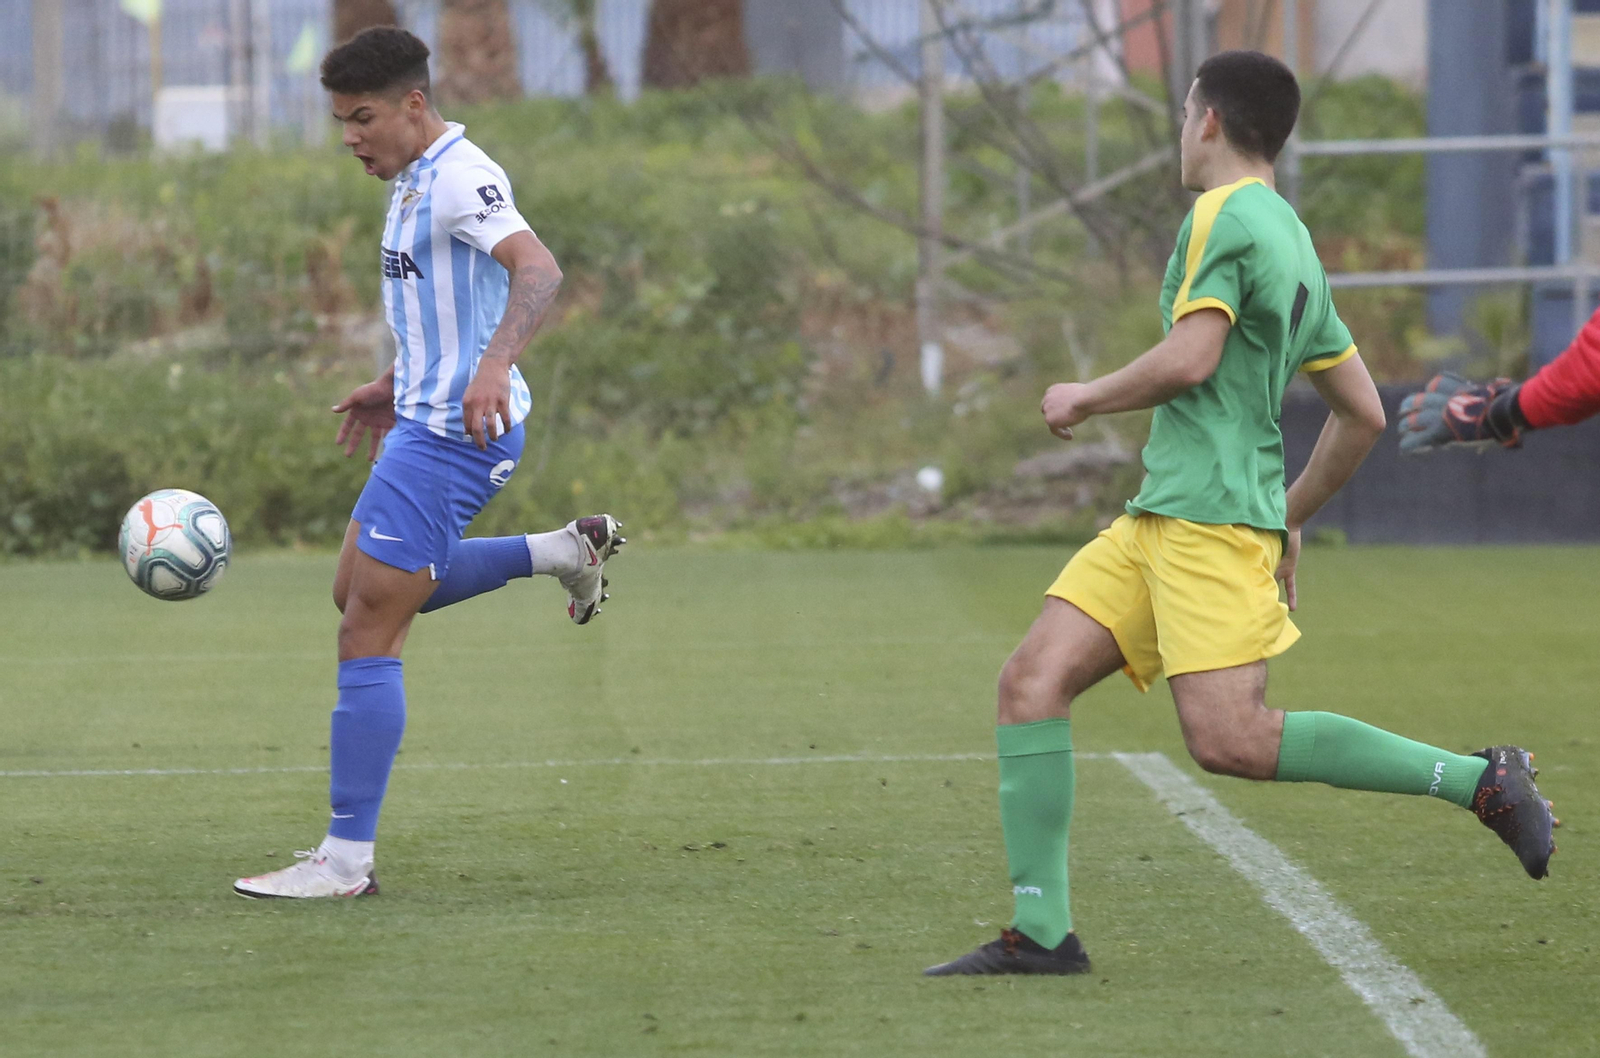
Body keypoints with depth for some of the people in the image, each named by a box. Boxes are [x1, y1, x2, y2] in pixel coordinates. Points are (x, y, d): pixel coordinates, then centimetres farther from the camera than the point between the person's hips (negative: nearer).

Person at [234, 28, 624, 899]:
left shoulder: (459, 178, -17)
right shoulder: (419, 180, 15)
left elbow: (537, 271, -32)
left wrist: (493, 366, -46)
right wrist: (397, 387, 32)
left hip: (451, 435, -11)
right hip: (427, 419, 11)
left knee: (367, 639, -8)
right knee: (359, 591, 24)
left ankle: (345, 860, -5)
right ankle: (563, 551, 20)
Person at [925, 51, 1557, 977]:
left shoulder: (1225, 218, -7)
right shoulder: (1296, 245, 21)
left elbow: (1190, 360, -19)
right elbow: (1363, 414, 23)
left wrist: (1084, 400, -3)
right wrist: (1290, 519, 30)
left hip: (1211, 519, -10)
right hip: (1157, 520, 10)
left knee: (1230, 740, -17)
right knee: (1032, 682, 0)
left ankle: (1478, 779, -9)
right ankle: (1042, 933, -5)